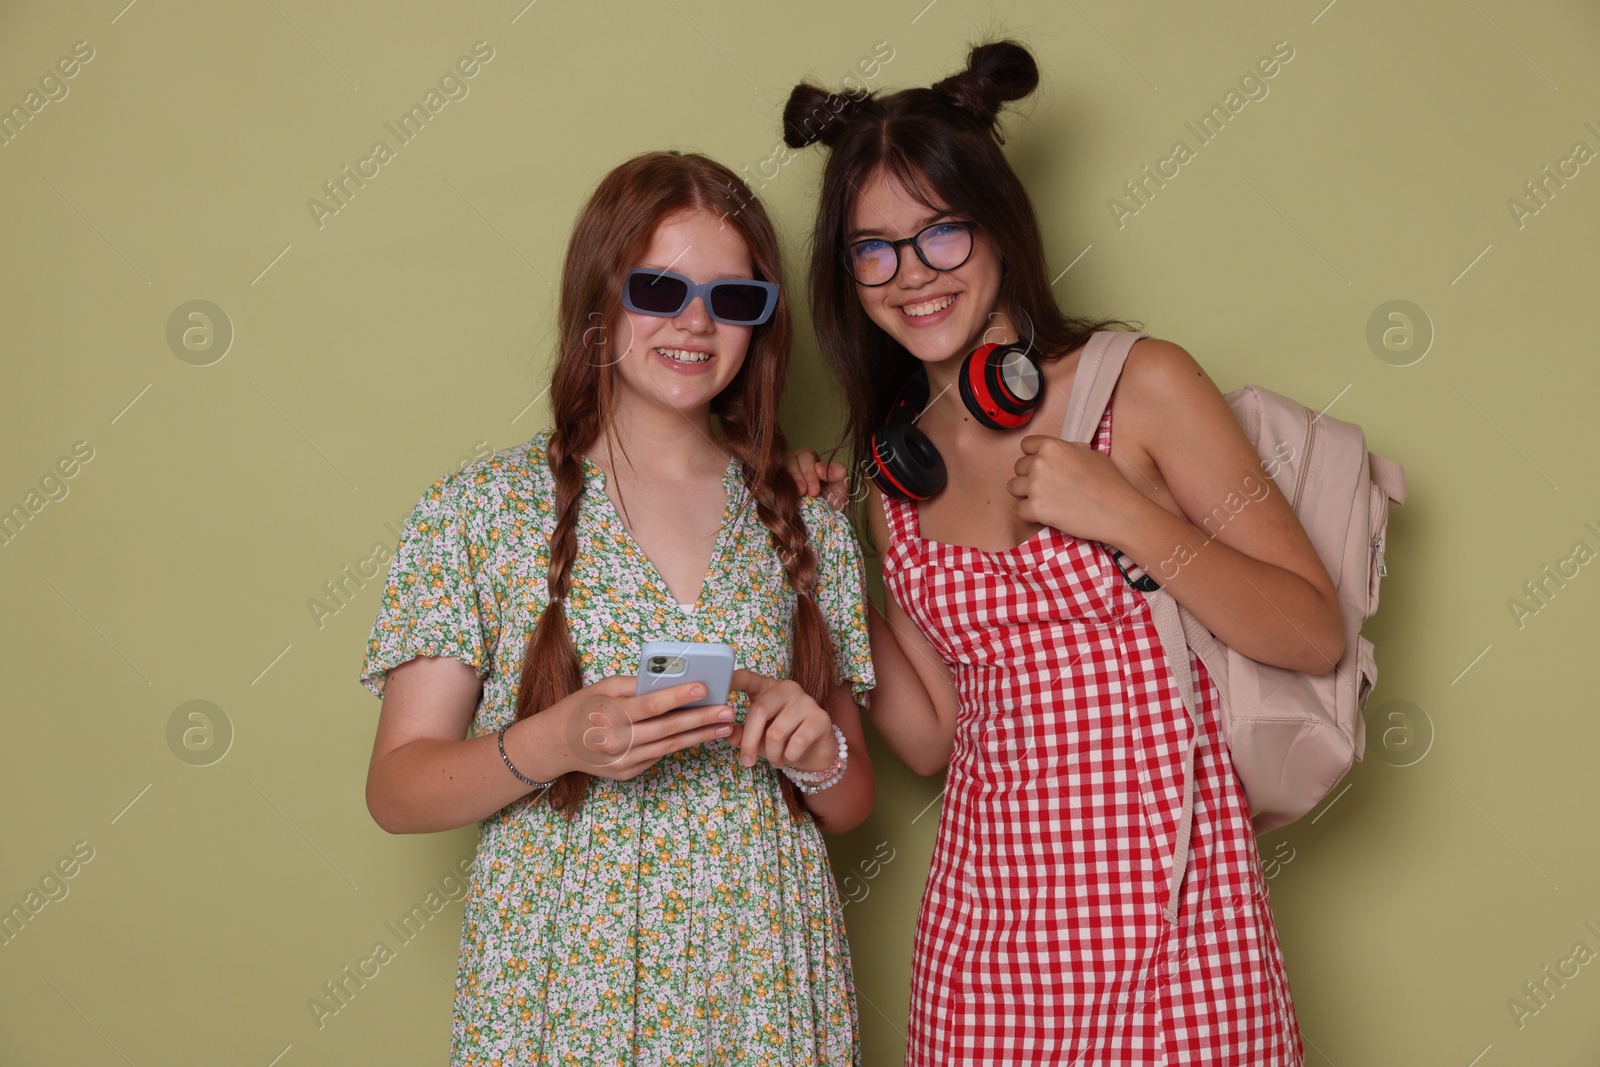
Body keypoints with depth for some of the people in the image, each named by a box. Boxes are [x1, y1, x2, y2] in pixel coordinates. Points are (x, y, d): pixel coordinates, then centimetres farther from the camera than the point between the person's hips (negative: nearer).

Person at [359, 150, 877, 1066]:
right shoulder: (479, 510, -5)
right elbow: (397, 791, -5)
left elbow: (850, 806, 9)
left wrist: (818, 754, -12)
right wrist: (553, 745, -22)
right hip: (560, 991, -2)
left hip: (769, 992, 3)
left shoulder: (811, 524, 3)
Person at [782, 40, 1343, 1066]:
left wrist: (1120, 512, -18)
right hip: (990, 912, 4)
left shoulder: (1143, 385, -6)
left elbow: (1316, 634, -8)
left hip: (1173, 903, -3)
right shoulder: (893, 470, 6)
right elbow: (932, 734, 7)